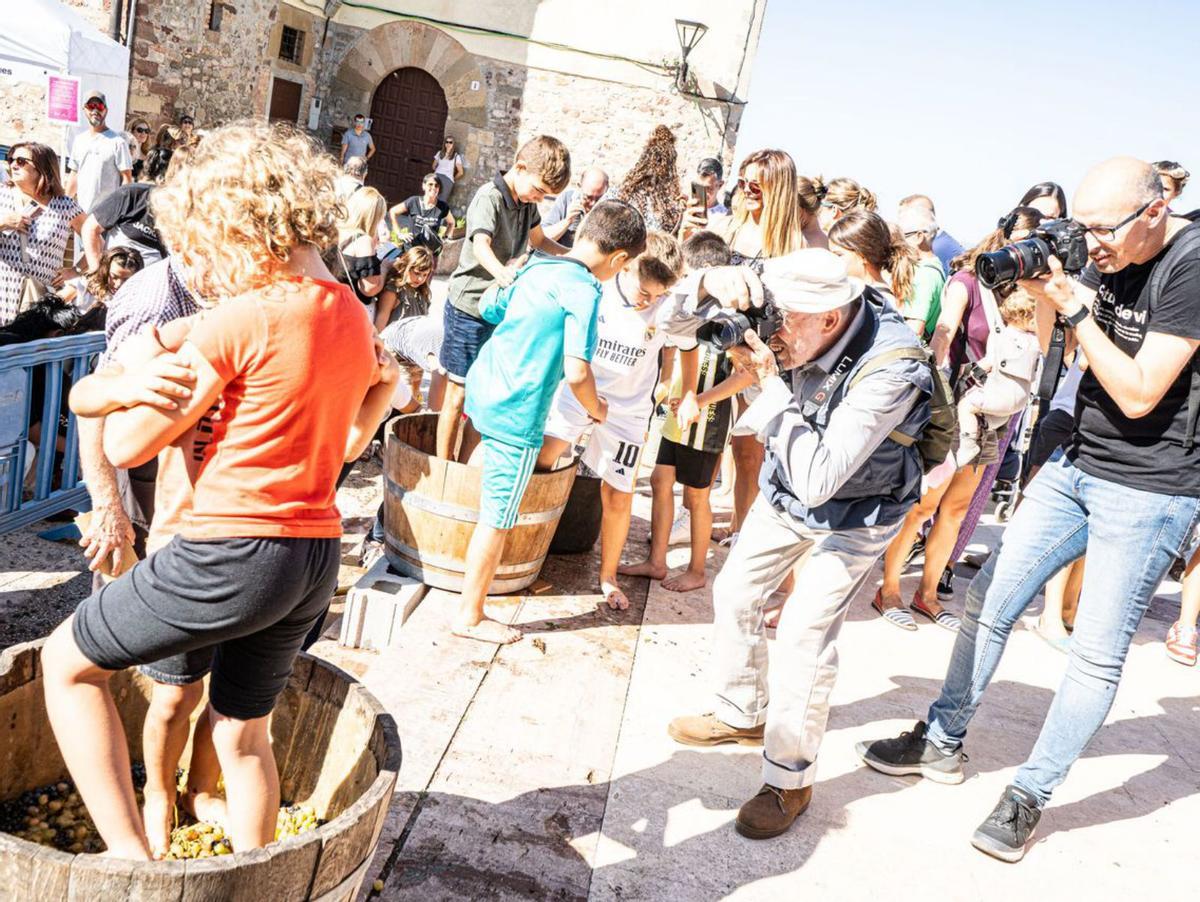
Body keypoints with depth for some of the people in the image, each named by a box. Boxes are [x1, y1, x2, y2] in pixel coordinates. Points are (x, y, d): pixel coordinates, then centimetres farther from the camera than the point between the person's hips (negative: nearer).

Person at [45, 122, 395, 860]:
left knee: (67, 663, 14)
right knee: (243, 730, 25)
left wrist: (140, 365, 6)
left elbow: (126, 446, -6)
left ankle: (130, 858, 10)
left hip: (235, 553, -8)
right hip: (318, 554, 8)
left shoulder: (238, 321, -16)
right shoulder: (354, 318, 9)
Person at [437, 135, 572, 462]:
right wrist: (501, 272, -57)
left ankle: (466, 466, 21)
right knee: (458, 392, 1)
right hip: (469, 309, -7)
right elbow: (481, 245, -36)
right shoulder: (489, 198, -18)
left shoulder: (527, 202, 6)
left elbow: (539, 240, 24)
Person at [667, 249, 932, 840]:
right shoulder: (808, 315, -19)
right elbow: (730, 283, -3)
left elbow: (819, 477, -39)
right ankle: (742, 716, 36)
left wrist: (770, 385, -38)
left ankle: (789, 781, 6)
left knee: (802, 635, -13)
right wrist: (717, 283, -28)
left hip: (854, 514, -7)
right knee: (734, 594, 13)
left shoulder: (890, 371, -37)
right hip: (787, 490, 7)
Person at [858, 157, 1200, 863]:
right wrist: (1043, 290, -9)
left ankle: (1031, 795, 13)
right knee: (989, 600, 9)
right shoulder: (1104, 256, 3)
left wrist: (1074, 307, -21)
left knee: (1099, 654, -1)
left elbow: (1140, 395, -21)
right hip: (1077, 465, 7)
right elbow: (1043, 353, 8)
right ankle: (943, 742, 25)